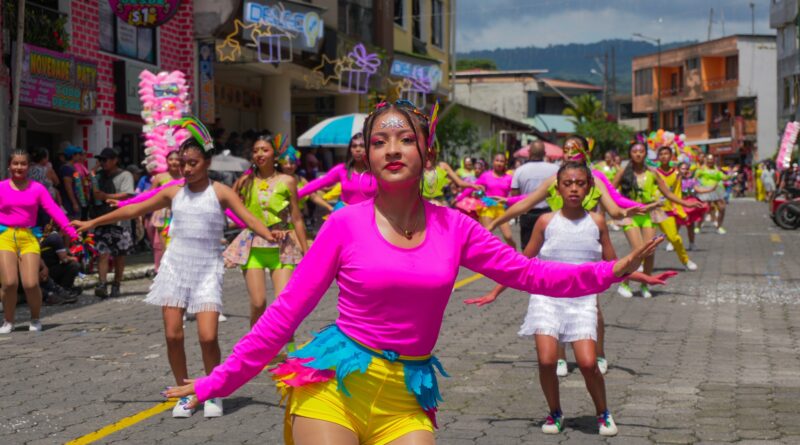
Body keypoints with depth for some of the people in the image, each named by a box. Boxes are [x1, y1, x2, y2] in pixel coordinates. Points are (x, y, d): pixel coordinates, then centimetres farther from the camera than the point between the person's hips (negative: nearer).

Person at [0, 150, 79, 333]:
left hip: (28, 237, 0)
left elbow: (54, 210, -2)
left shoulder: (37, 188, 6)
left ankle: (35, 319, 16)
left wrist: (72, 232, -13)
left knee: (31, 284, -11)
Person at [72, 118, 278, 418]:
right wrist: (93, 223, 16)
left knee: (208, 336, -13)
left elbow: (247, 217, -13)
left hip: (208, 270, -3)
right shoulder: (174, 193, 7)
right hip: (175, 267, 3)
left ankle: (213, 394, 8)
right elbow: (134, 210, 14)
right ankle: (185, 394, 15)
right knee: (173, 335, -2)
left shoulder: (220, 192, -2)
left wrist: (269, 235, -34)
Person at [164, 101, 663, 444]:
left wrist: (609, 272, -4)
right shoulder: (346, 225, -5)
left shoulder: (452, 227, 3)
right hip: (334, 384, -2)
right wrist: (217, 382, -4)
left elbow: (529, 273, 5)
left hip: (407, 397, 2)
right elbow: (287, 311, -3)